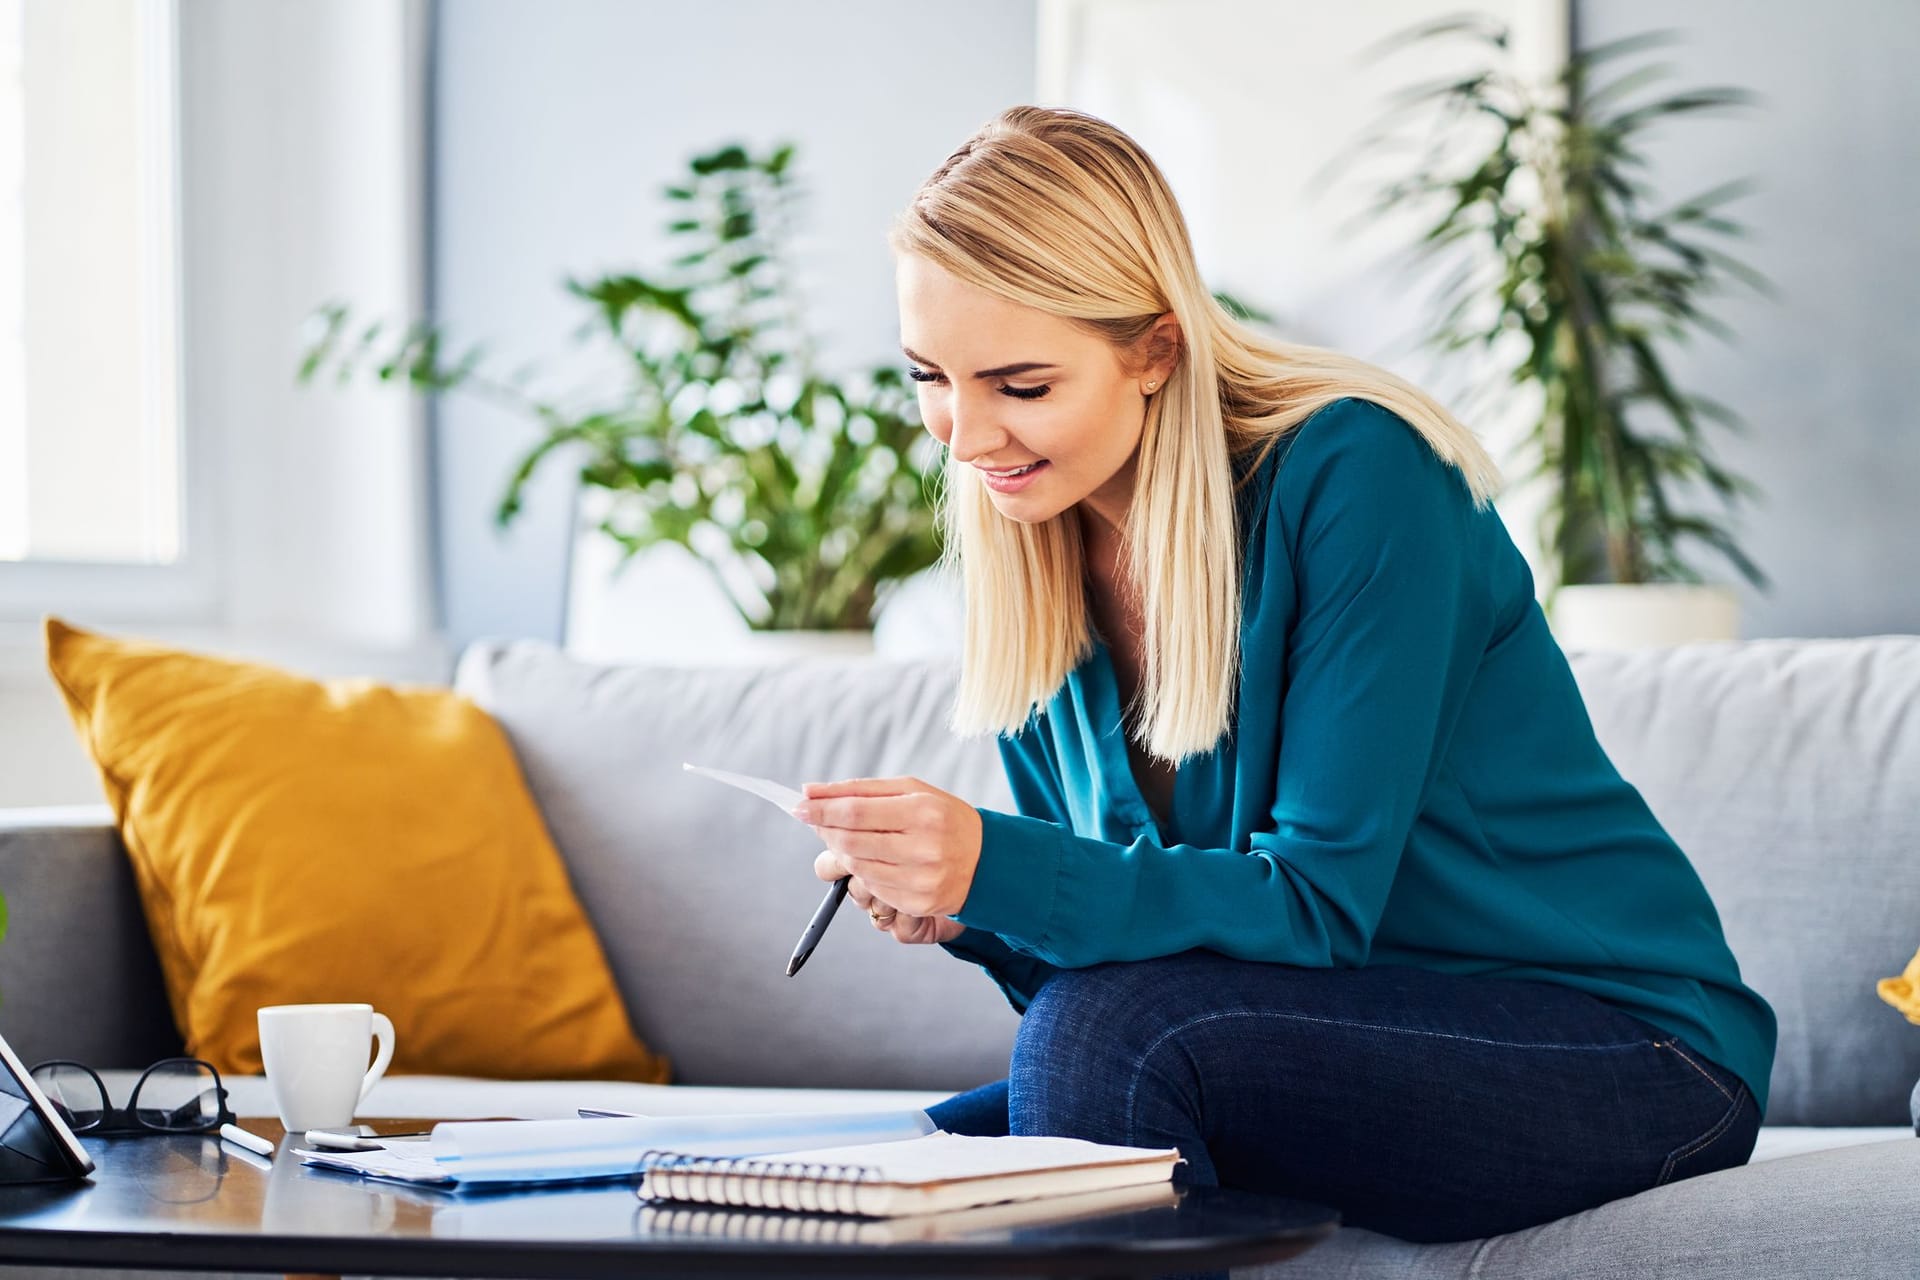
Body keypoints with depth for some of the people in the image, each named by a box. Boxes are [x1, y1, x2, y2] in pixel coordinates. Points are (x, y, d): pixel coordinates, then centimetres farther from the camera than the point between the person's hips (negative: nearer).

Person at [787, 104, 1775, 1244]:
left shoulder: (1354, 475, -19)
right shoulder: (1034, 561, 2)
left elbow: (1322, 905, -22)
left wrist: (997, 869, -35)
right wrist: (963, 912, -18)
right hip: (1332, 1049, 6)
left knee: (1114, 1029, -28)